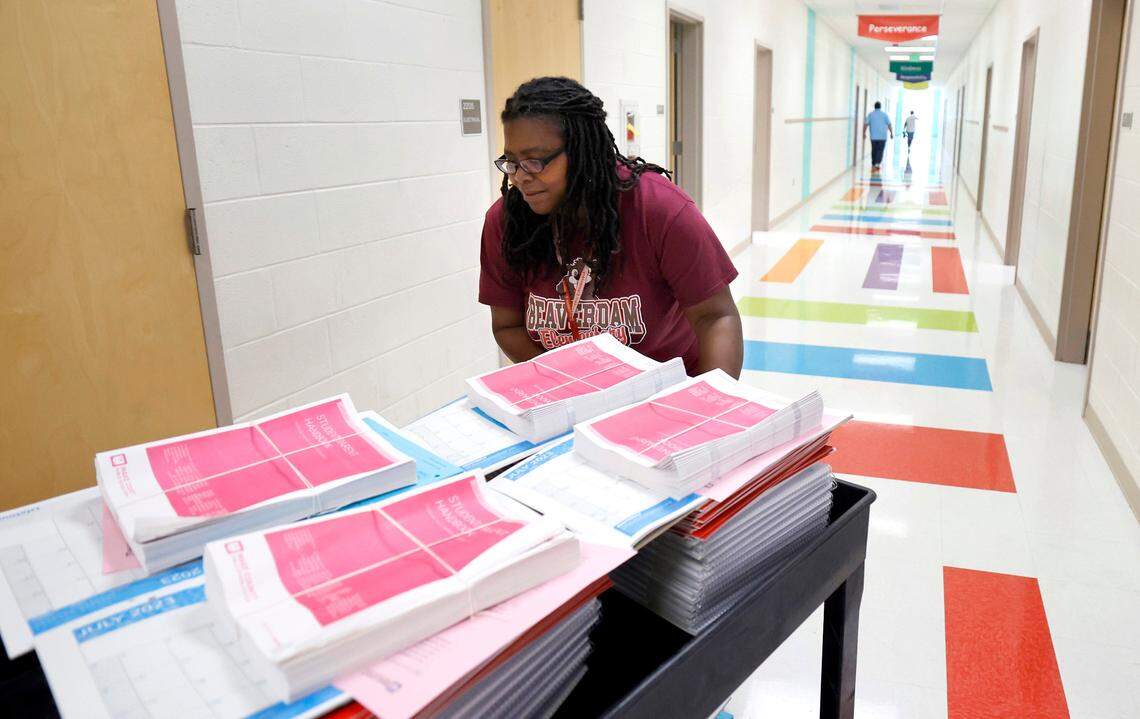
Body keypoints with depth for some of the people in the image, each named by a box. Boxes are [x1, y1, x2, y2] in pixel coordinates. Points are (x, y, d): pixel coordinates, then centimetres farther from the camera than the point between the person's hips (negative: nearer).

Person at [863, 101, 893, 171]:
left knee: (874, 151, 12)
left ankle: (873, 165, 19)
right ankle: (877, 164, -19)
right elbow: (889, 125, -1)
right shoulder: (884, 114, 0)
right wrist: (892, 133, 6)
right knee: (880, 151, -2)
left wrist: (864, 133, 4)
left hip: (873, 136, 2)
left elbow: (865, 124, -4)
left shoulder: (870, 114, 2)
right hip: (882, 136, -2)